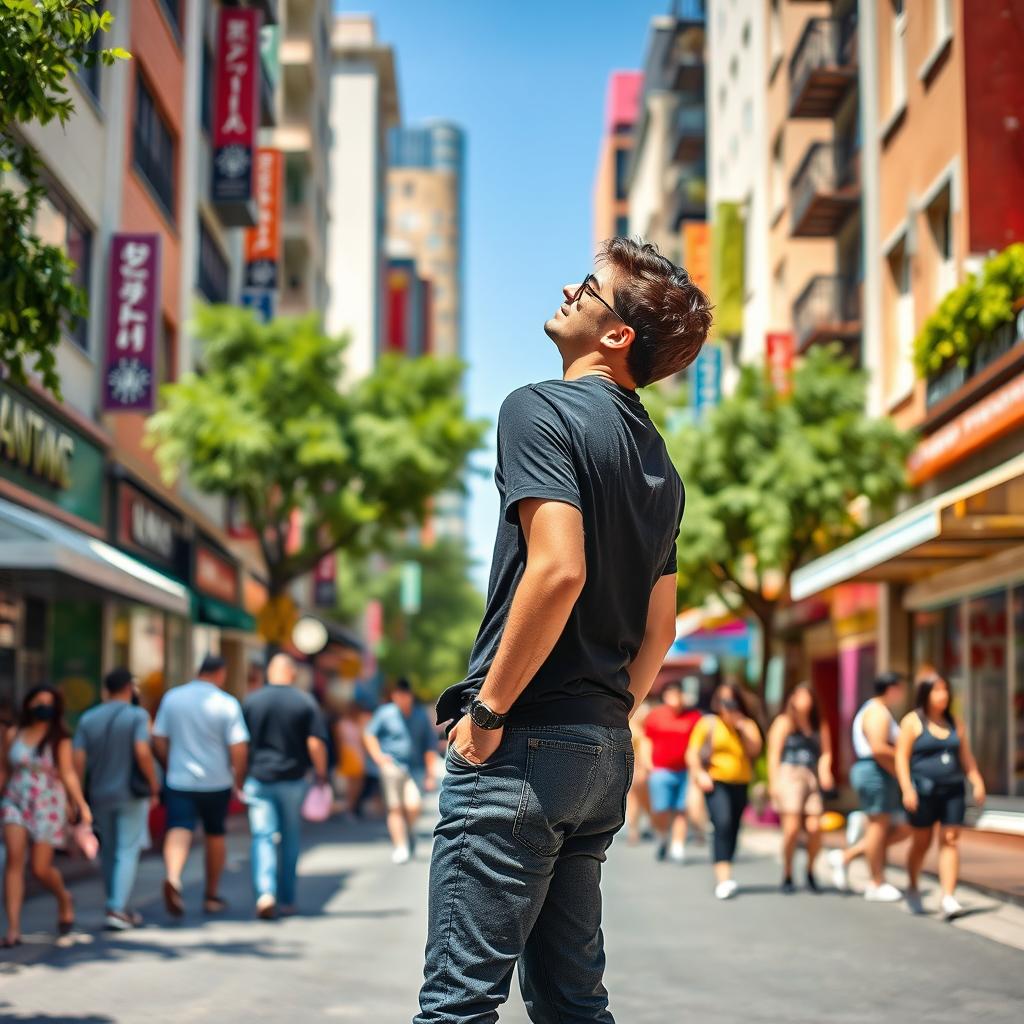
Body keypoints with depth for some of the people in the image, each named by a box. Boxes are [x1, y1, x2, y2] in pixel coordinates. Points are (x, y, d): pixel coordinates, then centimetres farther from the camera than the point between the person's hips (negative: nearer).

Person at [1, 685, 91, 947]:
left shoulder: (59, 739, -2)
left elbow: (68, 774, -4)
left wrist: (82, 805, -14)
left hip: (47, 806, -2)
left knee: (41, 869, 0)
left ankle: (64, 899, 34)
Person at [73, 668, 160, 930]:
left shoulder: (88, 719, 3)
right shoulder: (137, 716, -8)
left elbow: (78, 759, -3)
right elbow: (142, 753, -18)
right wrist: (154, 785, -8)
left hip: (99, 795, 4)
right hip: (131, 793, -4)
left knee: (108, 853, 16)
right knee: (127, 852, -2)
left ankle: (117, 908, 24)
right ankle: (117, 910, -12)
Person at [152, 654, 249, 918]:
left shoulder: (172, 698, 2)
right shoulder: (227, 704, -8)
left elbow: (158, 741, 6)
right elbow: (238, 748, -13)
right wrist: (239, 781, 0)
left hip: (178, 780, 1)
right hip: (216, 782, -1)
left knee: (178, 833, -7)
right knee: (215, 835, 16)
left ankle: (172, 878, -37)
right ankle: (212, 896, 27)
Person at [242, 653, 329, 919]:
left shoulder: (251, 701, 1)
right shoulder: (306, 703, -3)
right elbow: (316, 743, -9)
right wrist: (321, 775, 3)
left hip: (259, 778, 0)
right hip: (293, 780, 0)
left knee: (262, 837, -1)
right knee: (290, 840, 13)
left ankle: (265, 893, -22)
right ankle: (287, 900, 20)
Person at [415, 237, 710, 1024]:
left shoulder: (540, 410, -8)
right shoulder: (658, 463, 17)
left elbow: (558, 569, -22)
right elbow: (660, 629, 19)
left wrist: (487, 713, -15)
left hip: (524, 744, -8)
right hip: (605, 753, 9)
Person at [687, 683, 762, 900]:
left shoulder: (748, 725, 12)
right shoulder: (708, 723, 4)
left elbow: (754, 750, -4)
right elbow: (692, 753, 2)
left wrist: (742, 726, -11)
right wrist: (699, 774, -11)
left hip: (740, 784, 4)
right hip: (716, 782, -4)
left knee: (732, 831, 7)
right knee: (723, 825, -21)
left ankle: (722, 879, 21)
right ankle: (723, 878, -28)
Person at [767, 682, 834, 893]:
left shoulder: (819, 725, 16)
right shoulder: (784, 722, 5)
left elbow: (826, 752, 12)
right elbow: (774, 754, 1)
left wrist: (825, 770, -8)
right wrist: (774, 782, -6)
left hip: (812, 779, 3)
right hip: (789, 775, -3)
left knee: (814, 828, -8)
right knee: (792, 828, -12)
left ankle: (810, 871, 14)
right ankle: (787, 875, 3)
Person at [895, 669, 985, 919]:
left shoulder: (955, 724, 13)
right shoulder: (913, 722, -1)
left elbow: (966, 757, 17)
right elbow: (901, 757, -6)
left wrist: (977, 782, 6)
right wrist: (907, 789, -15)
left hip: (952, 790, 4)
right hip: (923, 789, -3)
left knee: (950, 841, -6)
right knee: (921, 842, 6)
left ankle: (948, 898, -9)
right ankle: (913, 889, 28)